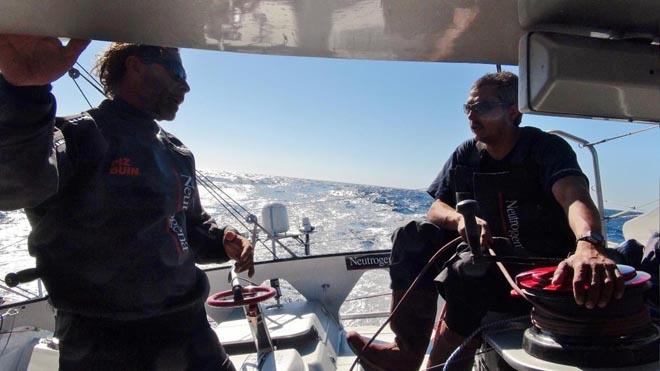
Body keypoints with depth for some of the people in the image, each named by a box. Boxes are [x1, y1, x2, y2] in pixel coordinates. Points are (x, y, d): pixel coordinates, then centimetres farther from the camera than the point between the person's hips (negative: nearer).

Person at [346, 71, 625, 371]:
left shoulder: (547, 148, -12)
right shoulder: (466, 155, 4)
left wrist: (589, 246, -55)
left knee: (468, 273, -34)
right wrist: (461, 219, -26)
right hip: (488, 255, 6)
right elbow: (436, 209, -1)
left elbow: (575, 197, -32)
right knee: (413, 237, -14)